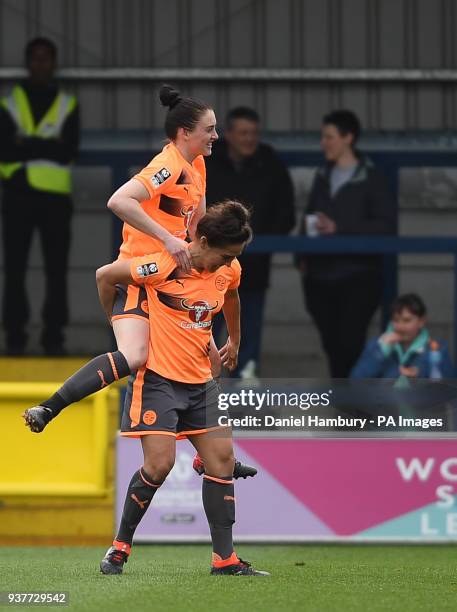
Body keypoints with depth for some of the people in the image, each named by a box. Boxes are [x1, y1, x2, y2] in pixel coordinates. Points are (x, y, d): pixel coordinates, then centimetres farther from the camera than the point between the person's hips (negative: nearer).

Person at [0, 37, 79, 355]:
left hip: (56, 196, 0)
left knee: (57, 268, -1)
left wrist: (27, 145, -11)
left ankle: (54, 335, 3)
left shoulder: (68, 105, 9)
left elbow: (69, 150, -5)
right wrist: (47, 147, -13)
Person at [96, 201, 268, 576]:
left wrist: (234, 340, 37)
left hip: (200, 381, 7)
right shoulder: (166, 266, -19)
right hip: (158, 377, -7)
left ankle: (224, 558, 3)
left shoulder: (229, 271, 2)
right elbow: (105, 276, -9)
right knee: (160, 463, -16)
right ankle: (120, 547, 1)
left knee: (222, 458, -1)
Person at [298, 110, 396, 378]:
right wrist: (303, 257, 8)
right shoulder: (323, 177, 16)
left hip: (359, 276, -6)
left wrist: (339, 228, -17)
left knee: (349, 342, -14)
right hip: (321, 275, 6)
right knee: (332, 344, 7)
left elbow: (386, 225, -10)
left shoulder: (371, 179, -4)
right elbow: (308, 220, 22)